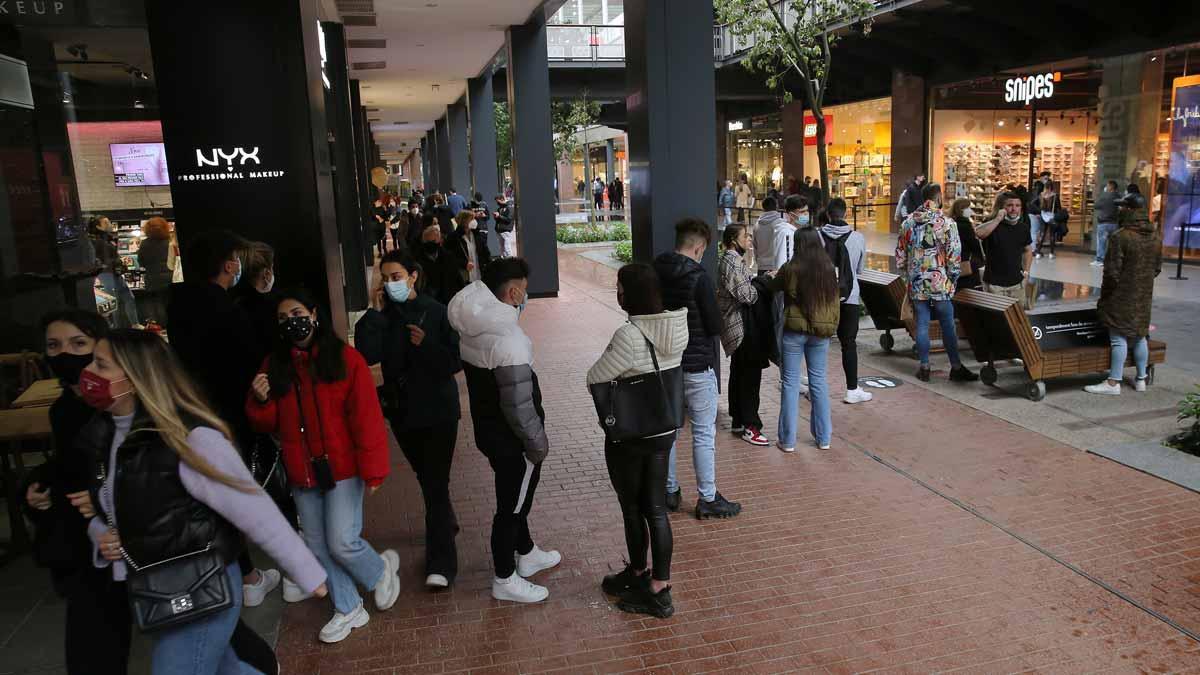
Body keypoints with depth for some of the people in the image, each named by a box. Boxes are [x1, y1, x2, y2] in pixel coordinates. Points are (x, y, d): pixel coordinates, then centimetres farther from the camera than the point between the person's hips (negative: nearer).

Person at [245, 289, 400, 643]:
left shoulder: (345, 358, -10)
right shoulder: (274, 365, 4)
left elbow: (366, 417, -14)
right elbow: (267, 424, 8)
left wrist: (373, 469, -17)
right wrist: (260, 401, -14)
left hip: (341, 467, -5)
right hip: (301, 472, 5)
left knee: (342, 543, -5)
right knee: (319, 547, 13)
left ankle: (382, 569, 27)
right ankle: (349, 609, 32)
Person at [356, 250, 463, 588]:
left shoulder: (437, 312, -10)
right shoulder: (382, 316, -1)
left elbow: (456, 361, -11)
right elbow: (368, 355, -16)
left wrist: (426, 344, -24)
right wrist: (375, 312, -18)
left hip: (438, 410, -4)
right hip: (402, 409, 5)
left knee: (435, 482, -7)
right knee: (425, 477, 21)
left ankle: (441, 563, -2)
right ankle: (447, 522, 46)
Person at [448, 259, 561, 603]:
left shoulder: (472, 328, -2)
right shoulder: (508, 340, -29)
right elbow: (519, 407, -25)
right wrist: (539, 445, -14)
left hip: (487, 429, 9)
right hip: (511, 441, -9)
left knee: (516, 497, 26)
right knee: (511, 506, 9)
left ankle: (526, 553, 46)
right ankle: (505, 580, 26)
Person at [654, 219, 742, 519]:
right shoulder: (699, 278, -17)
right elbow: (715, 326, -14)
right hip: (697, 365, -6)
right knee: (704, 434, 4)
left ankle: (670, 491, 27)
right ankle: (708, 499, 12)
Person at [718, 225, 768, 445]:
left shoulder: (729, 259, 14)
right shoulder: (734, 262, -18)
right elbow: (747, 295, -21)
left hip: (735, 327, 11)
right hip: (741, 326, -11)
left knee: (738, 373, 16)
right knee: (750, 374, -6)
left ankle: (738, 421, 25)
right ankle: (750, 427, -1)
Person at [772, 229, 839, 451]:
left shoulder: (790, 269, -11)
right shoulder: (830, 269, 1)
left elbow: (774, 287, 8)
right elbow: (834, 301, 9)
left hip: (793, 330, -4)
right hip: (821, 331, 4)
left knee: (790, 383, 3)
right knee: (819, 381, 13)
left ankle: (788, 440, 7)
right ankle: (823, 438, 19)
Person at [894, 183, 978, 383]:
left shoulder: (908, 223, 4)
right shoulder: (947, 223, -10)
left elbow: (900, 255, 8)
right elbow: (954, 256, -11)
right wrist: (953, 277, 3)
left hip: (916, 285, 4)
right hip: (940, 284, -3)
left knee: (922, 325, 8)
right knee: (948, 326, 5)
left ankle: (924, 368, 14)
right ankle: (956, 368, 13)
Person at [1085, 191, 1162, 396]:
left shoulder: (1120, 237, -19)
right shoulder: (1156, 237, 4)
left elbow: (1112, 271, -17)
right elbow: (1158, 268, 11)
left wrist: (1105, 295, -4)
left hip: (1122, 297, -7)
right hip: (1144, 297, 7)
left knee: (1119, 339, -3)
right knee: (1140, 336, 17)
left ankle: (1113, 383, 1)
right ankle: (1141, 379, 27)